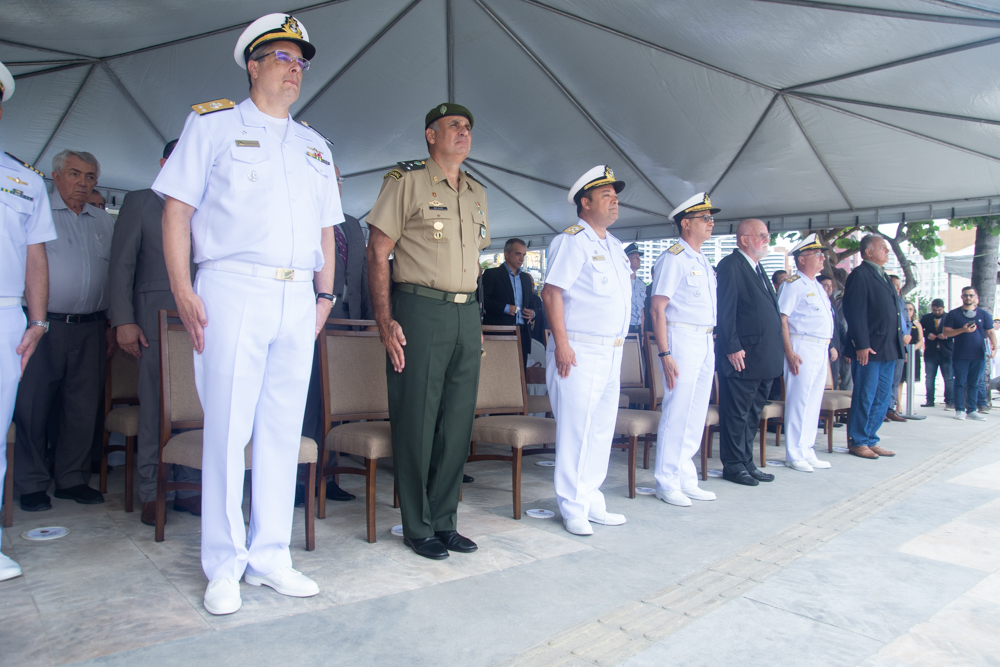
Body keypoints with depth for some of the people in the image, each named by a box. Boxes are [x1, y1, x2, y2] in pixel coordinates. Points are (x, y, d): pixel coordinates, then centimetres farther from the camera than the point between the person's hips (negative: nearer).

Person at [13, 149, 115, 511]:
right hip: (45, 327, -3)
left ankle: (72, 479, 18)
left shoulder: (105, 222, 16)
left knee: (83, 408, 7)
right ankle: (32, 485, 13)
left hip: (91, 330, 4)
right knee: (32, 407, 1)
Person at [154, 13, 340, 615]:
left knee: (283, 429, 5)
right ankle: (224, 566, 9)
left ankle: (270, 556, 16)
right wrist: (183, 290, -10)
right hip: (232, 290, -4)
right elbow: (177, 210, 0)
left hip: (298, 300, 5)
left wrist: (325, 295, 11)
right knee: (227, 428, -4)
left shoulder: (315, 147, 22)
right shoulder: (214, 124, 8)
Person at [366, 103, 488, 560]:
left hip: (466, 315, 6)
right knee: (416, 424, -1)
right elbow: (377, 252, -5)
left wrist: (476, 320, 15)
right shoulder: (406, 181, 0)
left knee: (457, 424, 8)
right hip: (419, 311, -6)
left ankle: (444, 521, 21)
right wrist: (385, 321, -15)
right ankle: (417, 527, 13)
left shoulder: (477, 193, 19)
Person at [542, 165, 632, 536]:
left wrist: (618, 345, 17)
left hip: (612, 352, 8)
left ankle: (592, 501, 23)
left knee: (602, 429, 12)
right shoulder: (572, 240, -6)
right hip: (579, 351, -8)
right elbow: (551, 293, -14)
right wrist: (561, 344, -21)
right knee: (575, 429, -4)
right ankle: (573, 508, 7)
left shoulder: (615, 246, 19)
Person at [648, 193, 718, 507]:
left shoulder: (703, 262, 18)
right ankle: (667, 483, 5)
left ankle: (686, 479, 22)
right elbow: (658, 309, -15)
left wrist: (712, 345, 12)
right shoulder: (673, 258, -9)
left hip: (706, 343, 9)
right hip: (681, 339, -9)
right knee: (676, 413, -6)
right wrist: (665, 354, -21)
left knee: (696, 414, 11)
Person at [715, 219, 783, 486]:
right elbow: (725, 310, -16)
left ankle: (747, 463, 24)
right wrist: (732, 347, -20)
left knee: (753, 413, 15)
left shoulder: (757, 268, 20)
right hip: (742, 355, -9)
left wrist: (774, 352, 15)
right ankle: (733, 465, 9)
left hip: (763, 358, 9)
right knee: (737, 413, -1)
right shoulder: (730, 265, -9)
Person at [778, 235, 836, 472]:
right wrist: (789, 352, -22)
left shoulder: (818, 286, 19)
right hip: (802, 348, -9)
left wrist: (829, 348, 15)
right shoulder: (793, 284, -8)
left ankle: (807, 451, 19)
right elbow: (781, 318, -16)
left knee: (813, 403, 11)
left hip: (821, 350, 9)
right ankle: (794, 455, 2)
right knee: (798, 402, -5)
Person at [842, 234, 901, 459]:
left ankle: (870, 440, 21)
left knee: (882, 398, 12)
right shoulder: (859, 275, -9)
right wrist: (862, 345, -22)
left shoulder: (883, 276, 19)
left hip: (888, 349, 9)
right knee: (865, 397, -1)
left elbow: (892, 312, 22)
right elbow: (855, 312, -16)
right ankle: (857, 442, 9)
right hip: (868, 349, -9)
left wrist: (897, 346, 16)